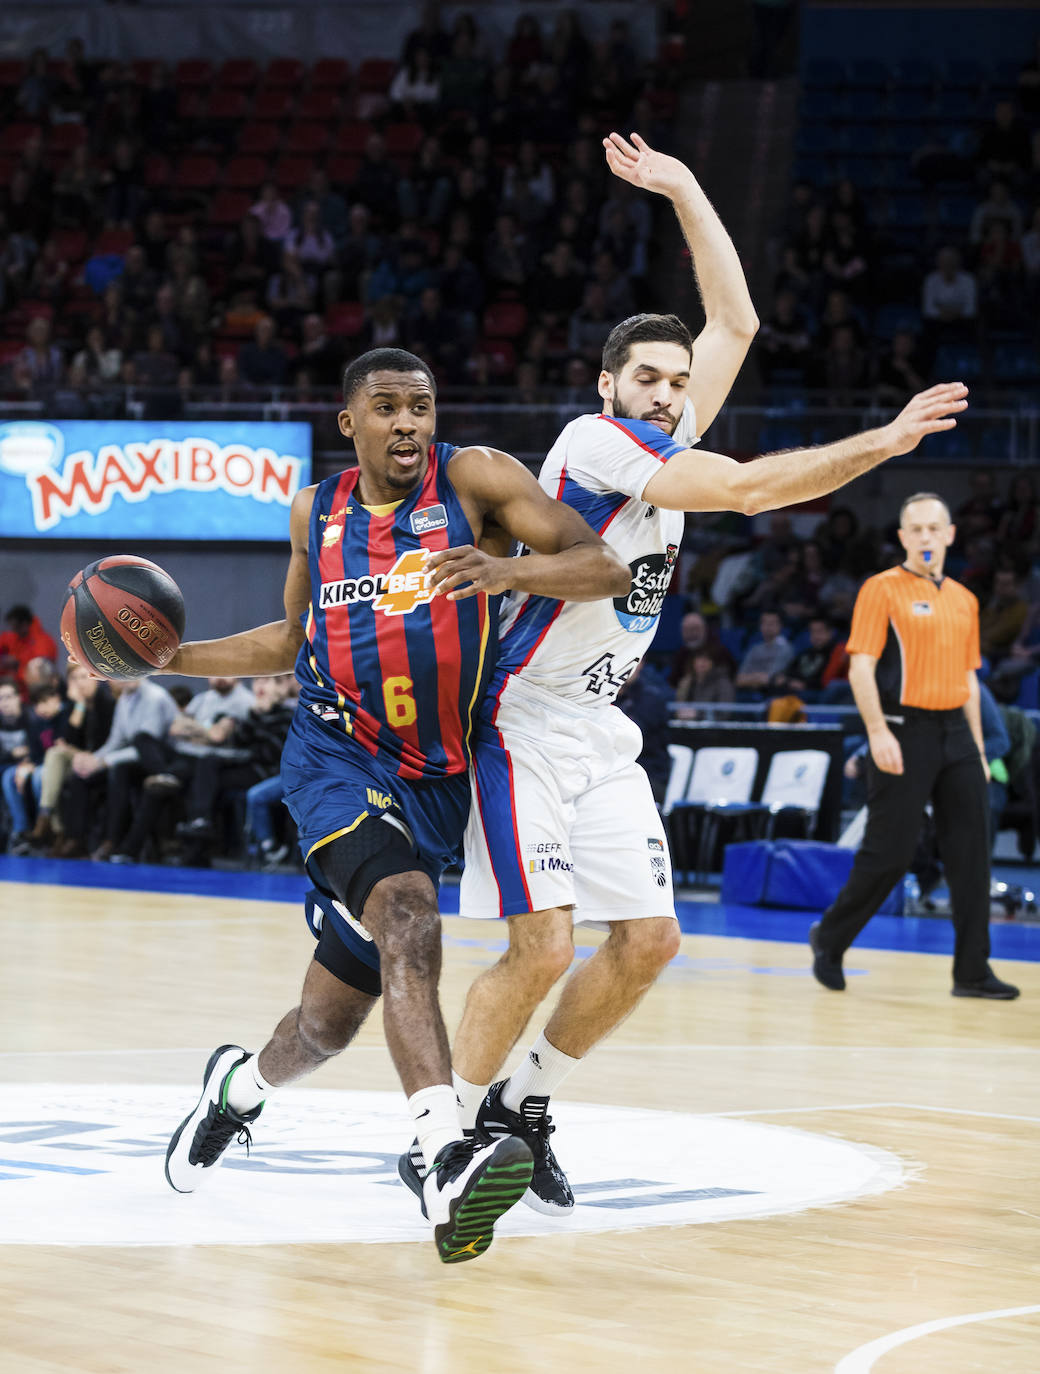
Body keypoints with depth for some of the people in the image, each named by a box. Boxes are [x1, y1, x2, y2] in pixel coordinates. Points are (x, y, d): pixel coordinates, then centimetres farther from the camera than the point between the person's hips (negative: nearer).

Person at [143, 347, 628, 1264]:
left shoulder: (475, 480, -5)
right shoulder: (318, 511, 7)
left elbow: (607, 568, -15)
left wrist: (509, 571, -34)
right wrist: (170, 660, 13)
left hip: (436, 782, 1)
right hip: (338, 763, 0)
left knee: (331, 1022, 11)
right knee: (411, 924, -32)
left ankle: (240, 1084, 47)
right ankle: (449, 1168, -45)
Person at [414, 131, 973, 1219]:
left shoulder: (671, 440, 9)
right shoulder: (597, 441, -15)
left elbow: (736, 322, 10)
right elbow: (749, 490, -22)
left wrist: (683, 189, 8)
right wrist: (882, 443, -22)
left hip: (601, 734, 8)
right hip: (525, 725, -8)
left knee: (648, 936, 1)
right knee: (544, 947, -14)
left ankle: (523, 1106, 17)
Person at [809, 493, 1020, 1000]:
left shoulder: (964, 600, 15)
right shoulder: (882, 590, -4)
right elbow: (861, 666, -10)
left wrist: (976, 744, 14)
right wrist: (878, 731, -20)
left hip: (954, 731, 6)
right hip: (904, 732, -6)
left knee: (971, 852, 0)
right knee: (889, 851, -5)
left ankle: (972, 970, 4)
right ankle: (829, 939, 15)